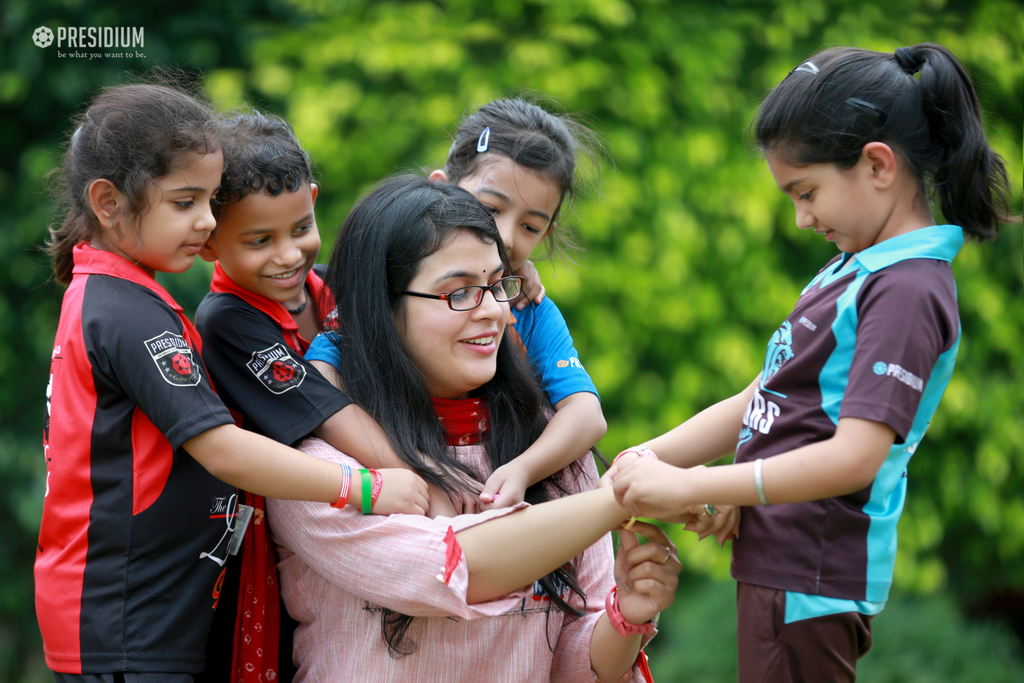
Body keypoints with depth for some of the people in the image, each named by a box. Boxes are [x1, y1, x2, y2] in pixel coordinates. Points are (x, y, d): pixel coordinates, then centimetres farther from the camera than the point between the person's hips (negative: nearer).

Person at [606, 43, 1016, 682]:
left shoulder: (907, 289, -15)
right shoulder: (856, 268, 15)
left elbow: (855, 457, -24)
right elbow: (756, 405, 16)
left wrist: (688, 487, -24)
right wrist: (645, 460, 3)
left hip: (813, 579, -9)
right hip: (779, 564, 9)